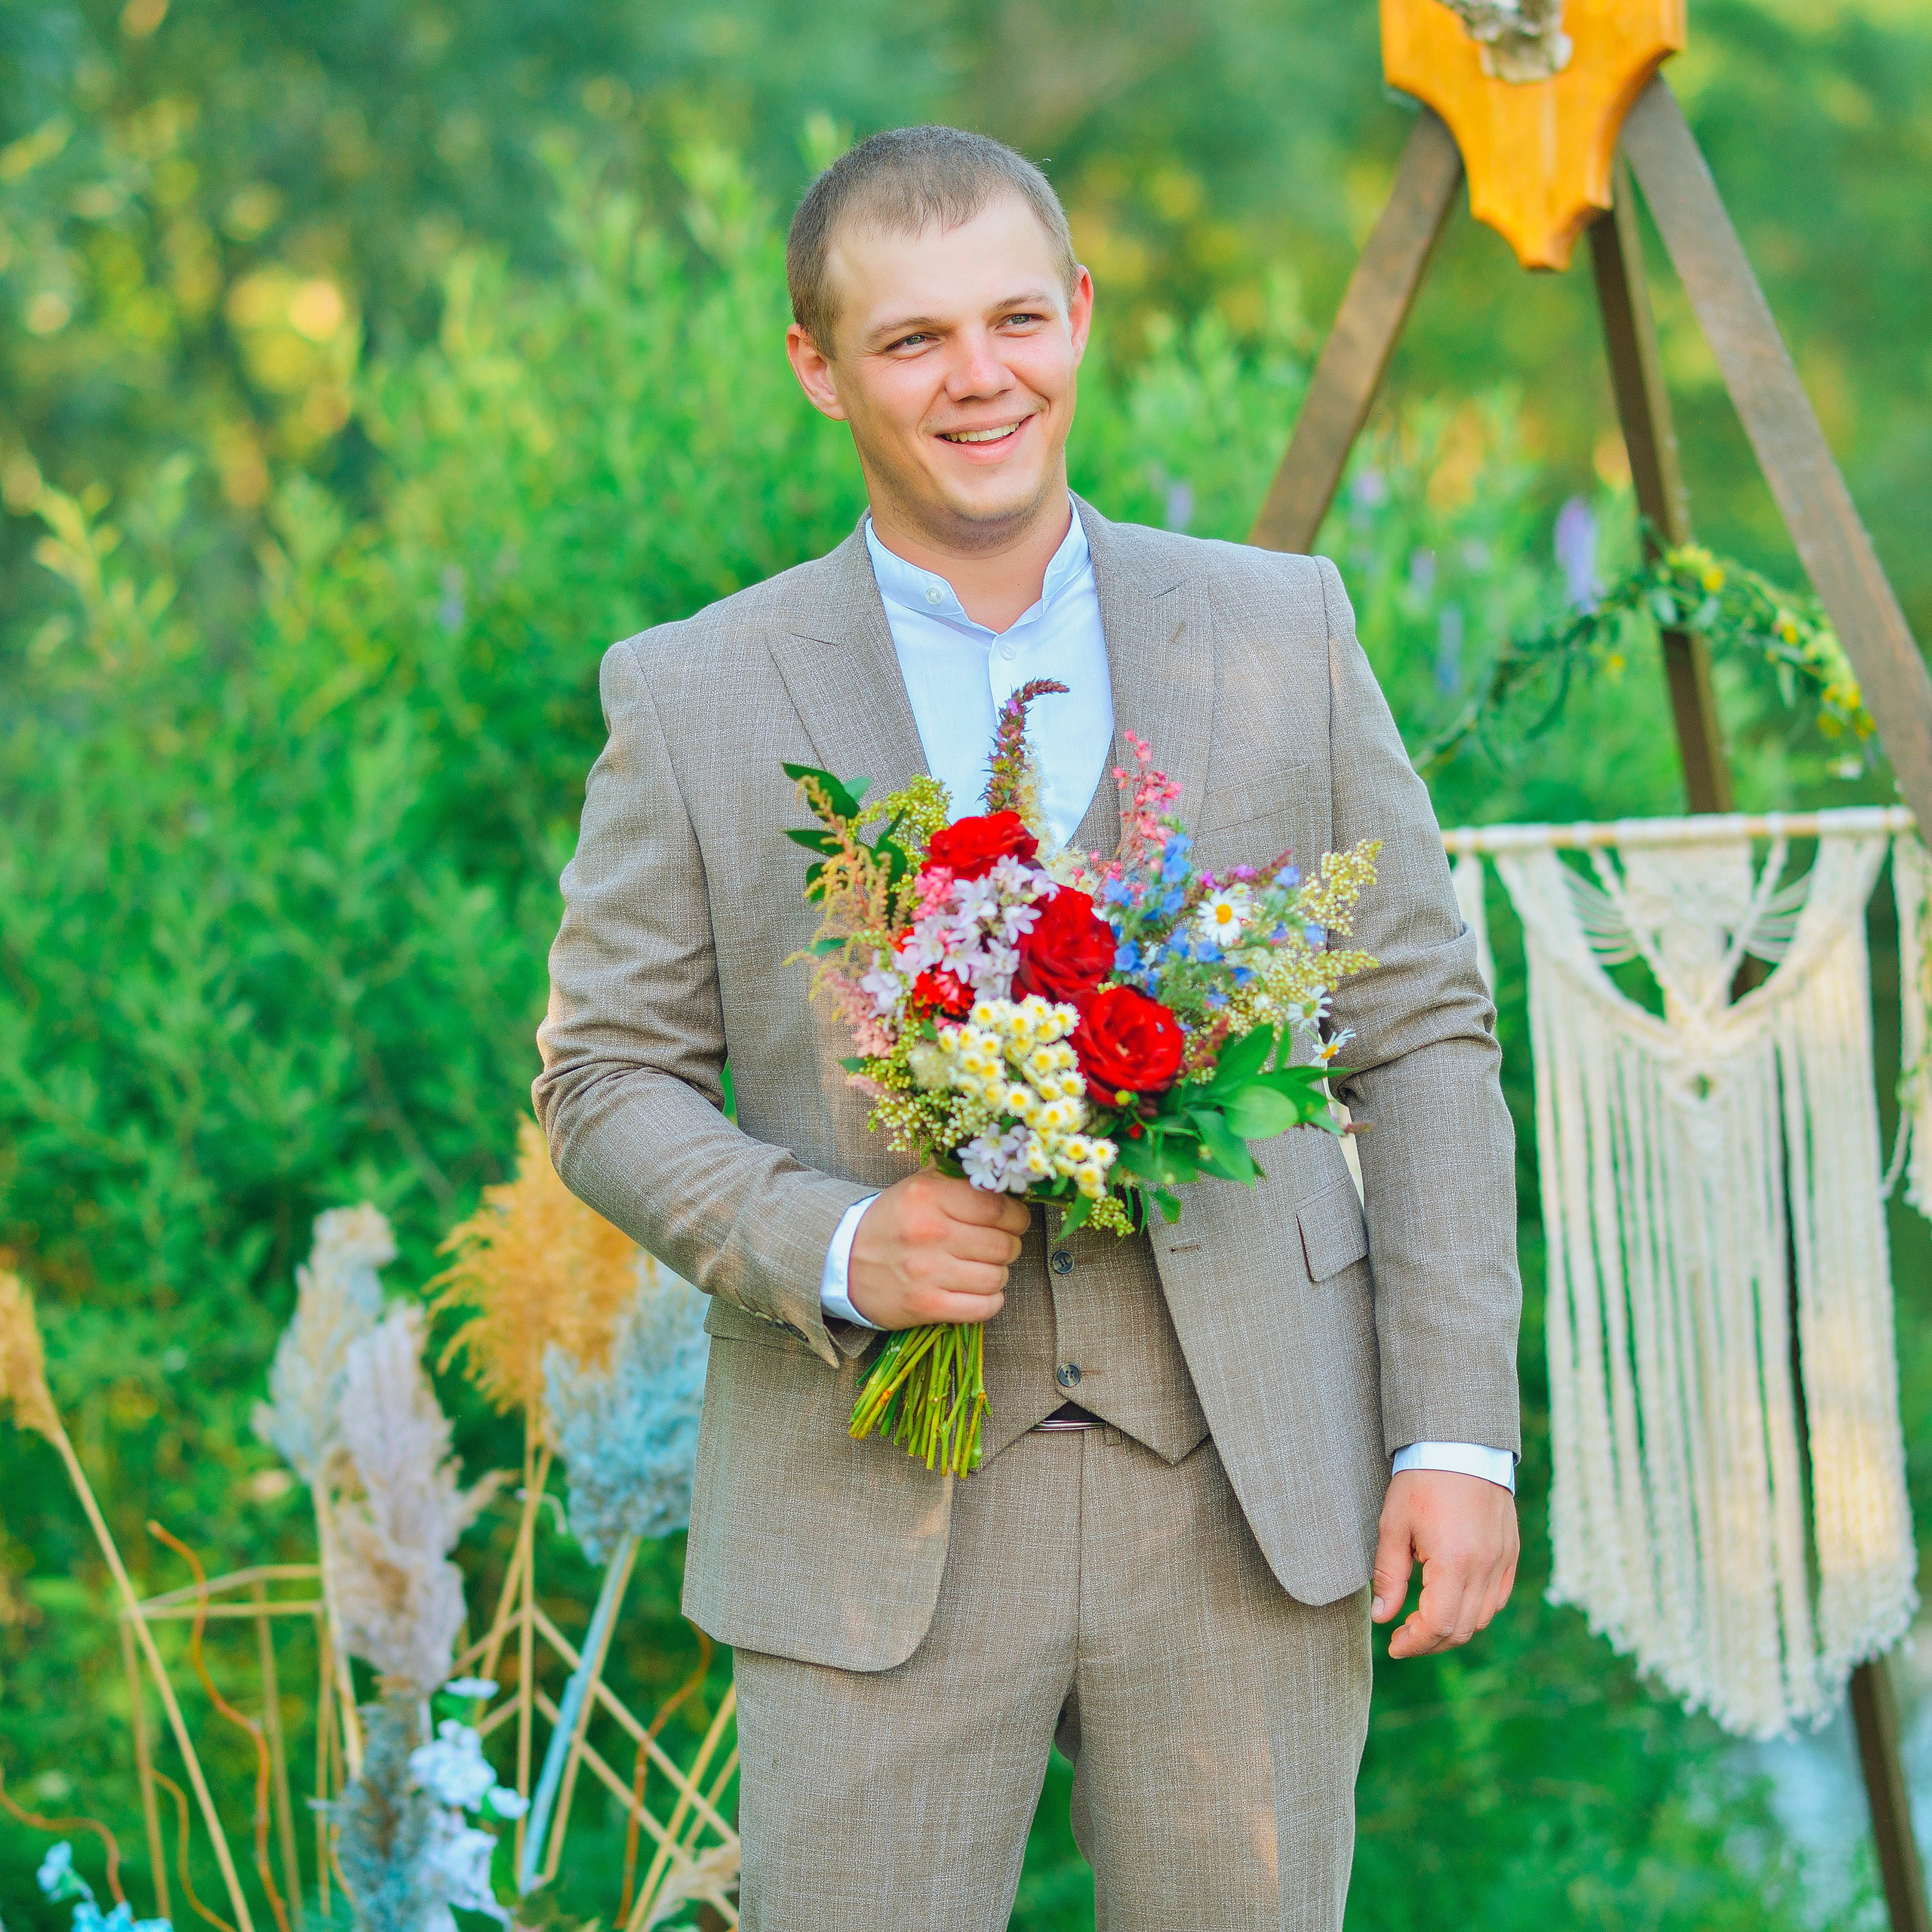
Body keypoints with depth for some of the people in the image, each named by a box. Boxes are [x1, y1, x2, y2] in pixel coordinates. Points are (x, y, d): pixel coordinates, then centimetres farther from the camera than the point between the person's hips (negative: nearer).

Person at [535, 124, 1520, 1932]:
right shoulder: (694, 698, 1)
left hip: (1244, 1497, 1)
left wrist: (1459, 1434, -2)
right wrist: (833, 1244, -15)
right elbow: (606, 1077, 4)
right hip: (882, 1510, -1)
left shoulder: (1278, 631, 4)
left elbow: (1420, 1034, 5)